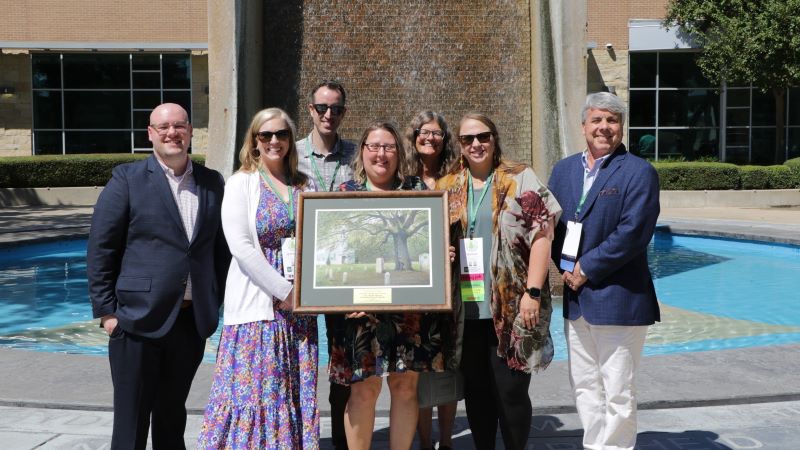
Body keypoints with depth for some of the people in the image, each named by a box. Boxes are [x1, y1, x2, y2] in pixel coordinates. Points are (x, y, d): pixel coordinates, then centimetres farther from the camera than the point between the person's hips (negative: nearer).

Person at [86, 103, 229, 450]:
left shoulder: (212, 183, 8)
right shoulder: (127, 179, -3)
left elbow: (221, 247, 11)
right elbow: (100, 249, -4)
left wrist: (217, 302, 6)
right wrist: (106, 310, -7)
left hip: (193, 319, 4)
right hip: (139, 318, -3)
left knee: (173, 415, 17)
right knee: (131, 421, 6)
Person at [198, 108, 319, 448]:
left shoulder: (306, 185, 10)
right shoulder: (241, 183, -2)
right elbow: (241, 247, -12)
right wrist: (284, 291, -15)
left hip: (300, 305, 4)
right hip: (258, 303, -4)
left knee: (298, 390, 9)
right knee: (254, 389, -1)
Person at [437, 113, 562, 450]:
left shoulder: (520, 179, 1)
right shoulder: (447, 188, 12)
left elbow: (541, 235, -6)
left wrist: (533, 292, -13)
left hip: (509, 307, -4)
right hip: (466, 308, 4)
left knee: (510, 390, 1)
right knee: (475, 389, 11)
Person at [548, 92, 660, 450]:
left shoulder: (639, 172, -7)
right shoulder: (563, 169, 12)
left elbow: (632, 233, -16)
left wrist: (586, 269, -15)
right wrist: (562, 271, -4)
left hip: (617, 298, -6)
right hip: (574, 297, 6)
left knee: (617, 394, 2)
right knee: (584, 387, 16)